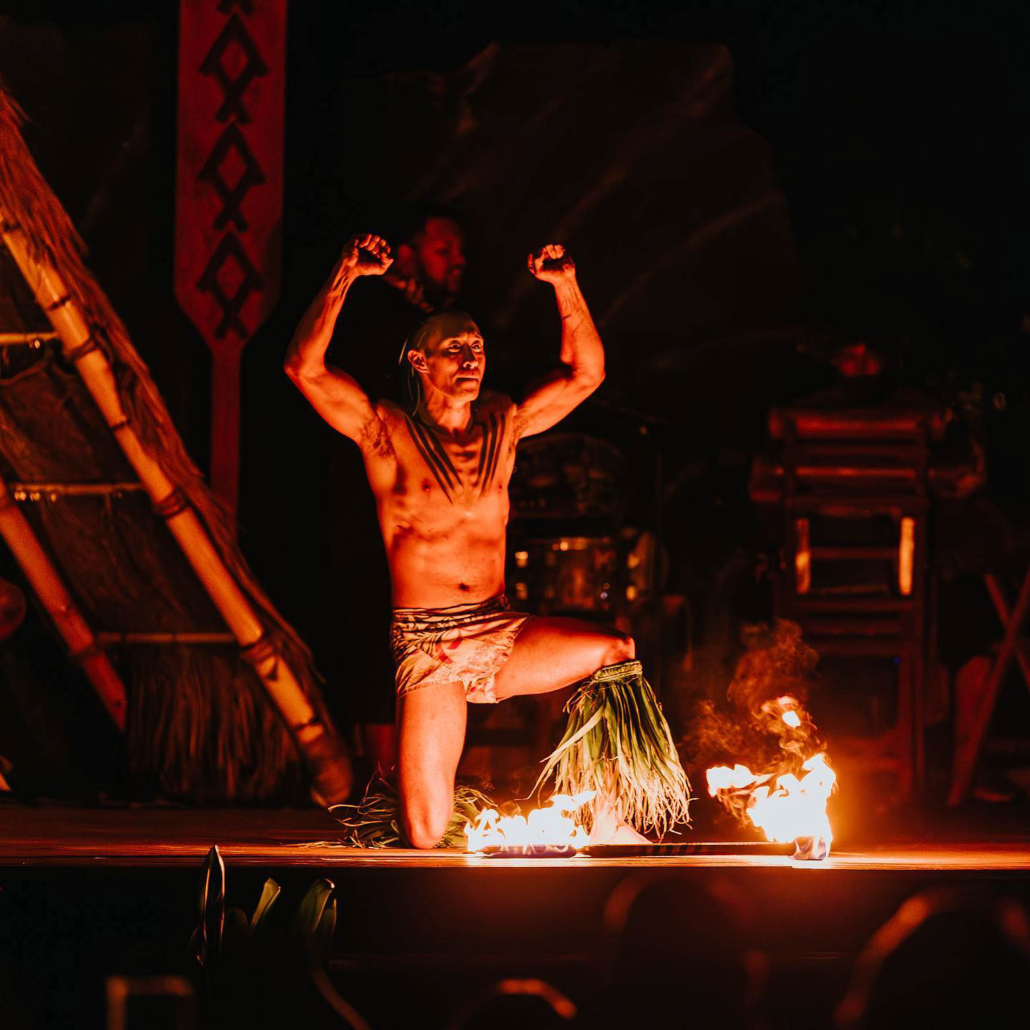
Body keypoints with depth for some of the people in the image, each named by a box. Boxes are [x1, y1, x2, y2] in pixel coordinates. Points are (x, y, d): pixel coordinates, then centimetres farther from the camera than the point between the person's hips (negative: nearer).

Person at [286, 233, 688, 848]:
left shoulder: (503, 425, 14)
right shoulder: (387, 431, 1)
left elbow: (585, 374, 15)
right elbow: (304, 367, -11)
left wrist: (566, 286, 2)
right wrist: (346, 276, -17)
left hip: (504, 636, 4)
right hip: (428, 647, -4)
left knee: (617, 652, -22)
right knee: (427, 839, -17)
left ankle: (609, 821, -9)